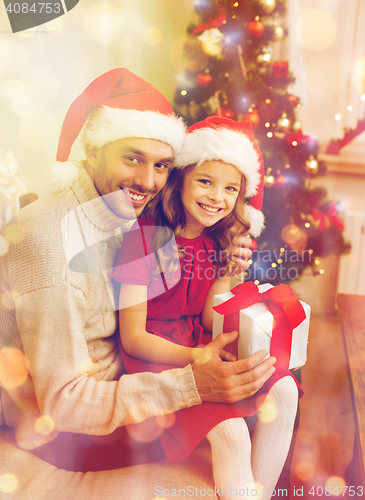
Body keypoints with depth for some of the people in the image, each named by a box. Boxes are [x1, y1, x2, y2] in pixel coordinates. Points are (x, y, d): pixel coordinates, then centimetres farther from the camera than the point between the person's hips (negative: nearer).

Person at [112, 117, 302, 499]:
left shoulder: (221, 242, 1)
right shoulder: (145, 237, -18)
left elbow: (209, 323, -1)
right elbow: (133, 338, -17)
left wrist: (227, 274, -19)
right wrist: (199, 359, -28)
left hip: (200, 344, 6)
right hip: (154, 355, -6)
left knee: (283, 392, -12)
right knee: (230, 433, -24)